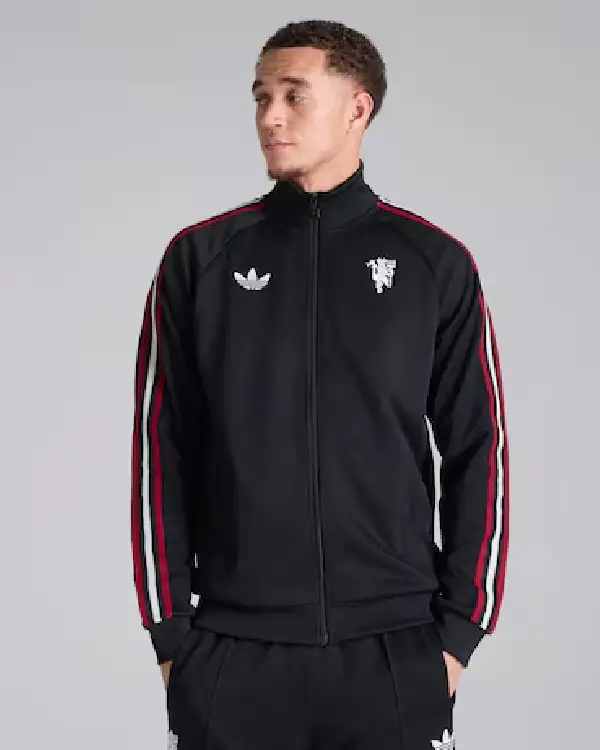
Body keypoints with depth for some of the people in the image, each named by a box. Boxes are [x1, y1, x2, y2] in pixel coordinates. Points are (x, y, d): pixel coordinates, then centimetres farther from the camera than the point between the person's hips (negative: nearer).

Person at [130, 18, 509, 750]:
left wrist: (461, 627, -2)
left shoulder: (434, 263, 2)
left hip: (396, 653, 0)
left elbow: (477, 450, 3)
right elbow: (162, 453, 3)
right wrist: (171, 631, -1)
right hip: (231, 654, 1)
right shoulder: (200, 259, 3)